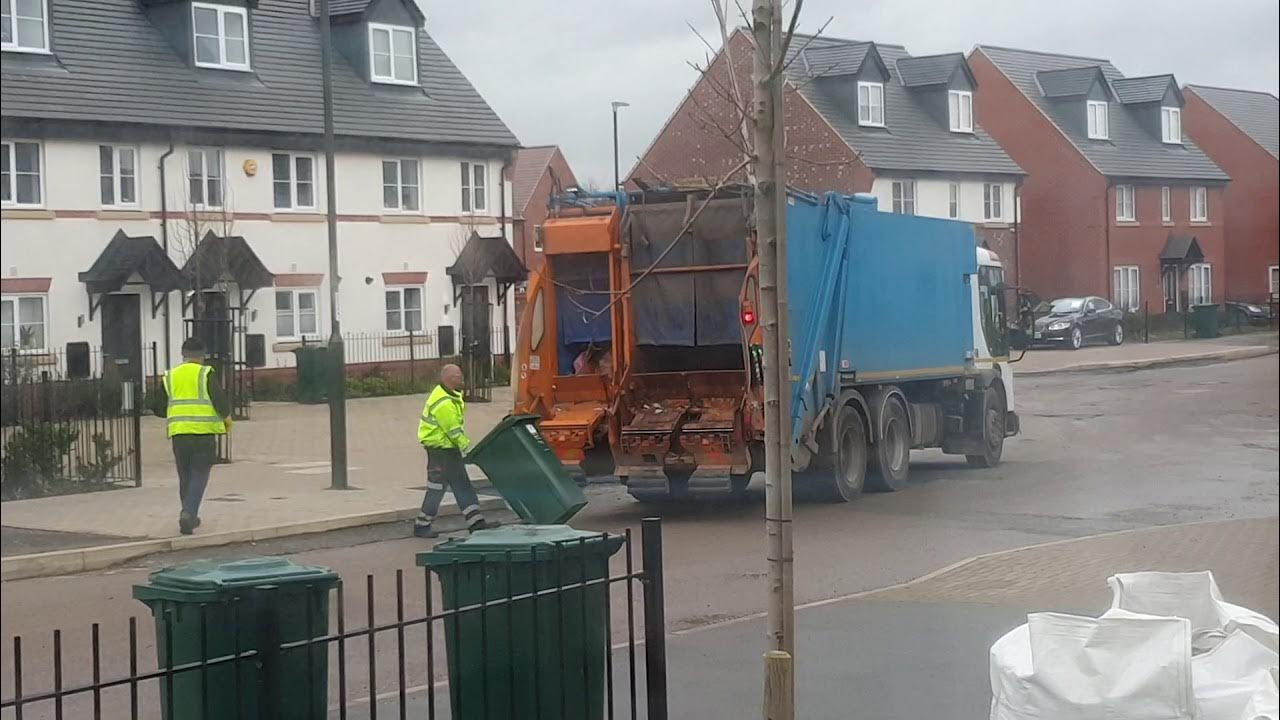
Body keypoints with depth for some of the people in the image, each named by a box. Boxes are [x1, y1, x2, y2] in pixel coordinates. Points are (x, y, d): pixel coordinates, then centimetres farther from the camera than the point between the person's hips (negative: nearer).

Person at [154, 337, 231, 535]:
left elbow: (159, 408, 11)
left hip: (179, 433, 4)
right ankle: (188, 513, -18)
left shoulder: (169, 377, 10)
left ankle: (189, 515, 24)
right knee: (199, 476, -1)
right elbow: (219, 398, -11)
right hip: (204, 432, -4)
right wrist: (226, 416, 8)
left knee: (185, 476, 16)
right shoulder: (205, 374, -2)